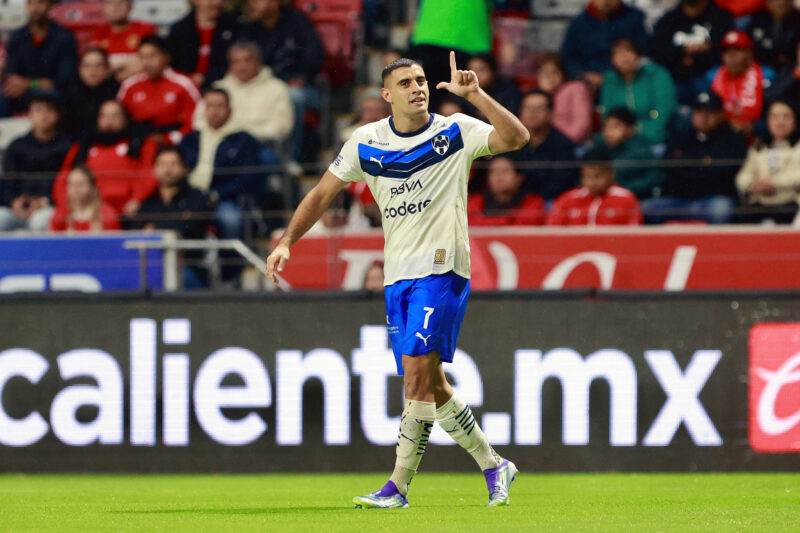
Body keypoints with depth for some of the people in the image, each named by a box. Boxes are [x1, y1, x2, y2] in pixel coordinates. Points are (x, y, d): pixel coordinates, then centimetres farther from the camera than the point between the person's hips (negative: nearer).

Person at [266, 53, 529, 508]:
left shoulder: (454, 133, -4)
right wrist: (287, 242, 4)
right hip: (398, 276, 5)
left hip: (442, 269, -5)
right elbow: (323, 193, 13)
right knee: (429, 384, 8)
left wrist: (475, 94, -27)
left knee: (417, 370, -15)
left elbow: (516, 137, -18)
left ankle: (399, 486, -12)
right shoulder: (366, 142, 6)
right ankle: (493, 466, 23)